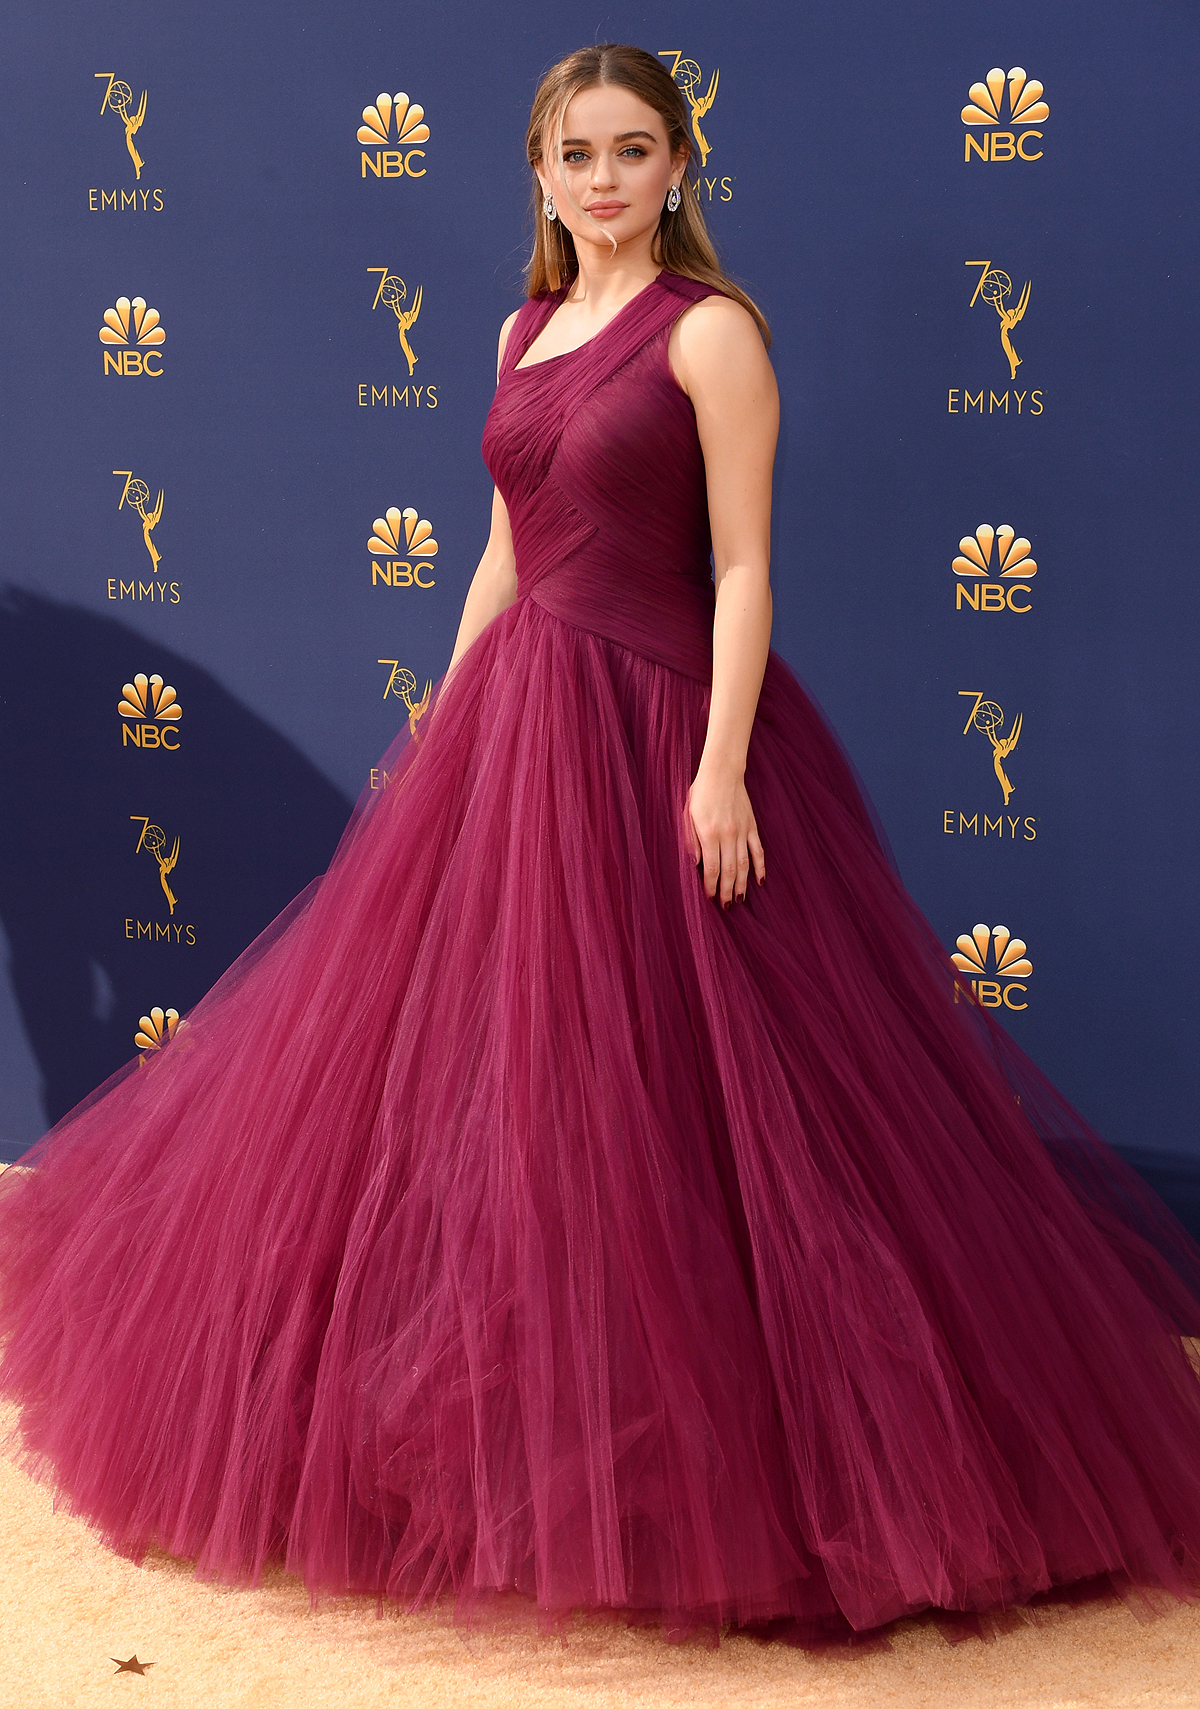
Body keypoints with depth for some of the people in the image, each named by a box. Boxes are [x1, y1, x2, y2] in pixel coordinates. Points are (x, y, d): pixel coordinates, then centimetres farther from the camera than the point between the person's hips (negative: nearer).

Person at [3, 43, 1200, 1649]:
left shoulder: (710, 329, -7)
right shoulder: (525, 333, 14)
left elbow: (742, 566, -13)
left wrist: (722, 770, -20)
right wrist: (447, 724, 16)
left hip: (653, 726, -7)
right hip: (517, 715, 8)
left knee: (654, 1079, -4)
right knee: (475, 1065, 11)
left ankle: (692, 1436, 11)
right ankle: (514, 1416, 28)